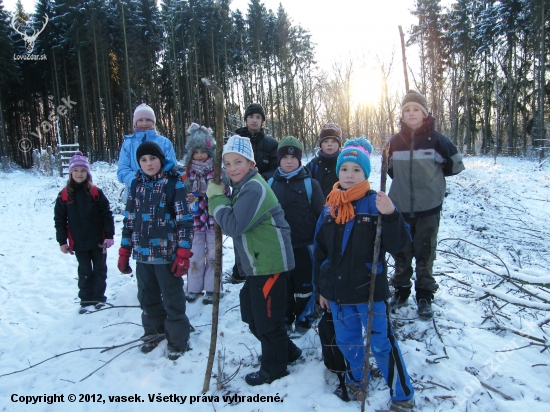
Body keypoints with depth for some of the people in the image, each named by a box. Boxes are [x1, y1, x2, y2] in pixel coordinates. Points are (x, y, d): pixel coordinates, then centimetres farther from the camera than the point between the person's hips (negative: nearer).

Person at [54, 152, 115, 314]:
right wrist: (62, 241, 0)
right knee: (84, 272, 12)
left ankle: (99, 297, 27)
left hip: (98, 241, 0)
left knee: (100, 270, 12)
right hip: (78, 243, 0)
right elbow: (59, 220, 1)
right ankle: (85, 299, 25)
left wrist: (109, 236, -8)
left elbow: (107, 215, -5)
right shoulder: (64, 195, -3)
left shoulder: (96, 193, -6)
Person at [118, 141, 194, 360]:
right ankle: (154, 332, 38)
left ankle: (178, 340, 22)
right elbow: (129, 220, 12)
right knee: (147, 298, 18)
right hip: (142, 254, 5)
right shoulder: (136, 184, 8)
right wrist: (124, 252, 10)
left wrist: (183, 254, -15)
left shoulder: (174, 183, -8)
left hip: (167, 254, -5)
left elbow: (184, 220, -11)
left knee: (172, 300, 6)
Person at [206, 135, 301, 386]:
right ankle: (286, 351, 38)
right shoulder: (243, 187, 12)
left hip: (269, 264, -10)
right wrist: (218, 198, -3)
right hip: (256, 264, 11)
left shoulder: (254, 188, -20)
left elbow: (233, 226, -27)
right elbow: (234, 224, 12)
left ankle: (273, 368, 25)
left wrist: (216, 197, -17)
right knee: (252, 314, 21)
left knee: (267, 318, 5)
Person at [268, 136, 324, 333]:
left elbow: (321, 214, -2)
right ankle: (284, 318, 32)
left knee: (304, 284, 10)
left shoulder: (310, 184, -5)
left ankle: (303, 319, 28)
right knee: (282, 284, 15)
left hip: (304, 244, -3)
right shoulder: (271, 184, 3)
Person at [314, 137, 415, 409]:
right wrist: (322, 288, 11)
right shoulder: (330, 207, 2)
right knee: (347, 341, 20)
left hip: (370, 290, -4)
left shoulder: (375, 204, -11)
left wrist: (390, 215, -34)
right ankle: (355, 381, 45)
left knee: (381, 344, 5)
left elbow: (398, 244, -17)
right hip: (338, 291, 5)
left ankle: (402, 396, 25)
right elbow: (320, 251, 8)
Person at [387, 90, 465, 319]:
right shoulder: (395, 141, 1)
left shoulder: (436, 139, -7)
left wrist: (433, 176, 10)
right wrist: (405, 181, 10)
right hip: (401, 208, 3)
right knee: (400, 252, 12)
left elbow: (455, 164, 6)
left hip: (429, 208, -2)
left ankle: (424, 296, 22)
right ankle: (401, 291, 29)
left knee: (425, 253, 8)